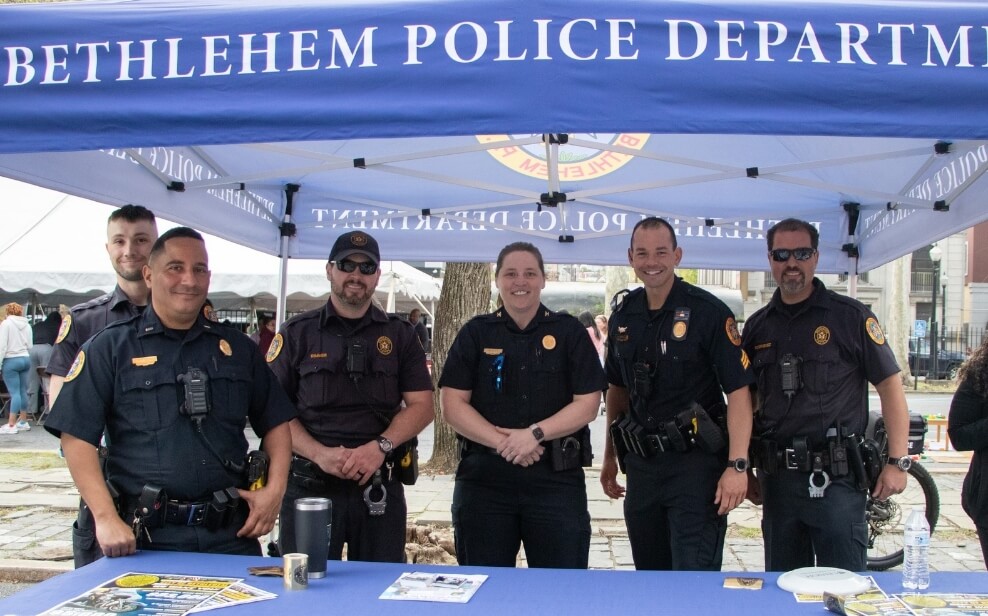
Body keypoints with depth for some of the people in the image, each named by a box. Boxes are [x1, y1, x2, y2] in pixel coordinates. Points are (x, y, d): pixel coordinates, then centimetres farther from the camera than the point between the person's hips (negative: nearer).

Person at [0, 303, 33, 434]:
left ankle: (11, 425, -9)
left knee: (14, 392, -8)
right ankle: (23, 422, 17)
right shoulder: (27, 325, 8)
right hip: (25, 359, 5)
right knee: (23, 391, 11)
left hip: (11, 361, -5)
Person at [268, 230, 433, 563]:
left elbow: (421, 405, 4)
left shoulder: (400, 335, 10)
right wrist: (319, 454, -14)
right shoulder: (297, 333, 7)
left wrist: (381, 446, -13)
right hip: (309, 485, -1)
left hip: (380, 487, 1)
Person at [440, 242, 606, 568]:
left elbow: (587, 404, -1)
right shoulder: (475, 333, 7)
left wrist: (535, 433, -15)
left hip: (557, 478, -1)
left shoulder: (569, 332, 5)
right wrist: (502, 443, -14)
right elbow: (452, 404, -1)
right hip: (483, 480, 1)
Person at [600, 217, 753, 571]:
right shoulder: (623, 316, 8)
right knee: (649, 575, 15)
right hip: (641, 463, 6)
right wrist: (610, 456, 18)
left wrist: (737, 465, -20)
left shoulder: (708, 312, -9)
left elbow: (738, 391, -12)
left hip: (695, 463, -6)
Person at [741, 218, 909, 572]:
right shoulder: (758, 326, 10)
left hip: (837, 479, -4)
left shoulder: (850, 317, -2)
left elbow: (890, 386, -2)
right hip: (777, 479, 4)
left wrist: (897, 462, -8)